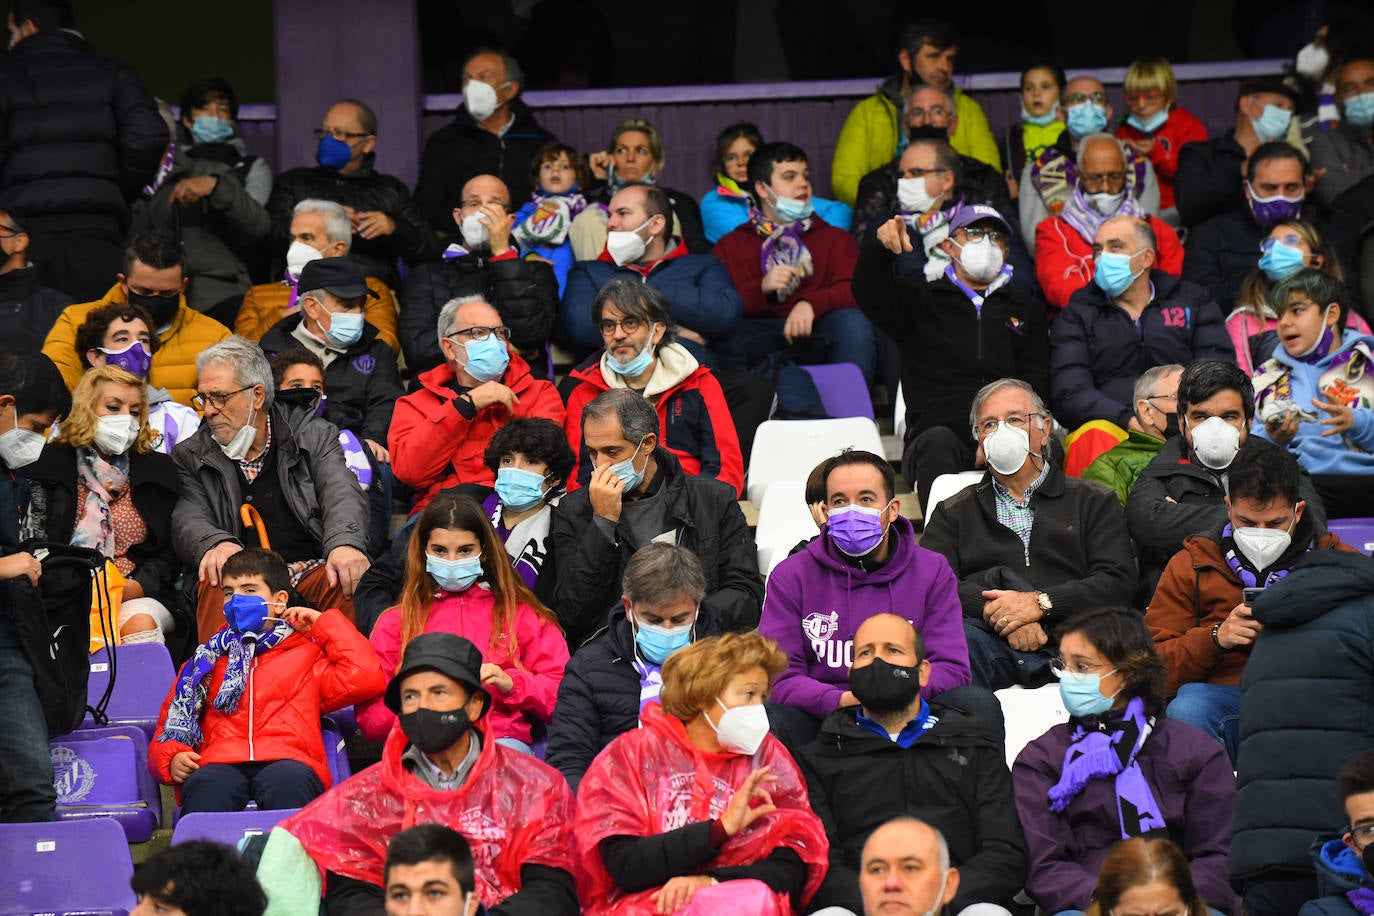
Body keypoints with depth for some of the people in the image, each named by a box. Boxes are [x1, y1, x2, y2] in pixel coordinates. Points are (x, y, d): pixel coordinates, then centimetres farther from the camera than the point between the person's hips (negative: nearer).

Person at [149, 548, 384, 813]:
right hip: (219, 763, 1)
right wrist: (171, 759, 5)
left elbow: (366, 677, 11)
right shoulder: (207, 661, 35)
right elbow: (168, 728, 30)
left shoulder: (308, 655, 29)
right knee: (207, 786, -38)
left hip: (289, 758, -1)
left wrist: (324, 623, 22)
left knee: (287, 781, -40)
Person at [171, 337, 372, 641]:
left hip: (311, 569, 0)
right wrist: (216, 544, -24)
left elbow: (342, 495, 0)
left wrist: (345, 544, -25)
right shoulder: (191, 457, 20)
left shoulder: (314, 436, 17)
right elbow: (188, 521, 4)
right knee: (218, 580, -35)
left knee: (351, 577, -33)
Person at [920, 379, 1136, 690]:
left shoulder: (1093, 502, 25)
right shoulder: (954, 512, 28)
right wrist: (996, 612, -10)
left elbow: (1118, 583, 8)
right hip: (988, 636, 0)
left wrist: (1039, 603, -8)